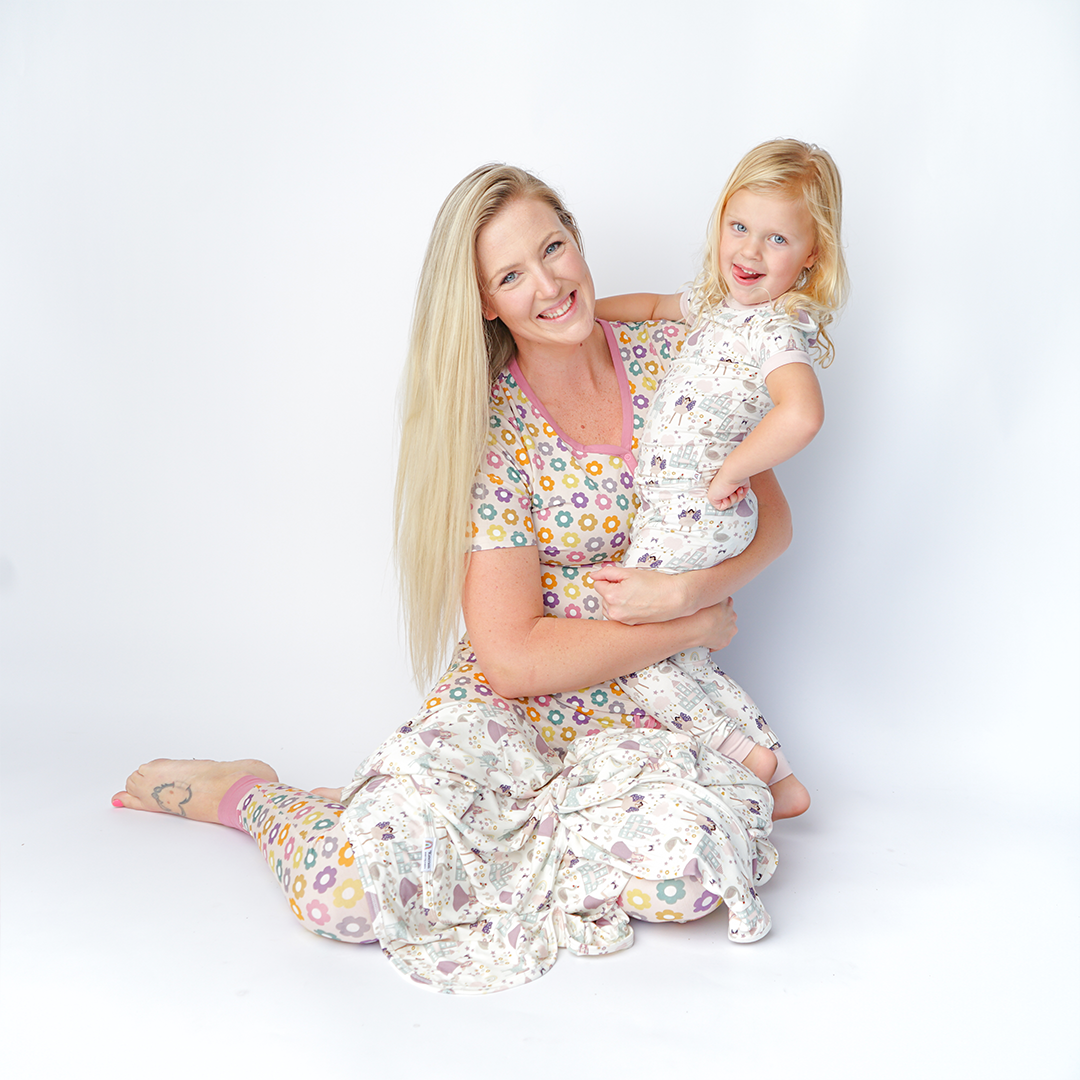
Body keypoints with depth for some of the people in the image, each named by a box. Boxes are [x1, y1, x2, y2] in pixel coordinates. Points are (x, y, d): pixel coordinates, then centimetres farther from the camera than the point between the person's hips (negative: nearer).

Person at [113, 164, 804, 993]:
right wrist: (695, 627, -13)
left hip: (651, 709, 3)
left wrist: (689, 590, -14)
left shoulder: (675, 357, 0)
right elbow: (514, 658, -14)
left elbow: (771, 519, 7)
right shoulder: (490, 428, -10)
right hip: (515, 708, -2)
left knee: (684, 865, -32)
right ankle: (247, 794, 9)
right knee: (358, 882, -27)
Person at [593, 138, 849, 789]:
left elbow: (802, 414, -39)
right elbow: (655, 306, 31)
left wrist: (729, 472, -27)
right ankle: (768, 769, 27)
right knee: (684, 656, 19)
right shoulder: (722, 301, 11)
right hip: (693, 517, 10)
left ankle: (746, 758, 6)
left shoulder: (777, 332, -19)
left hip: (693, 522, -10)